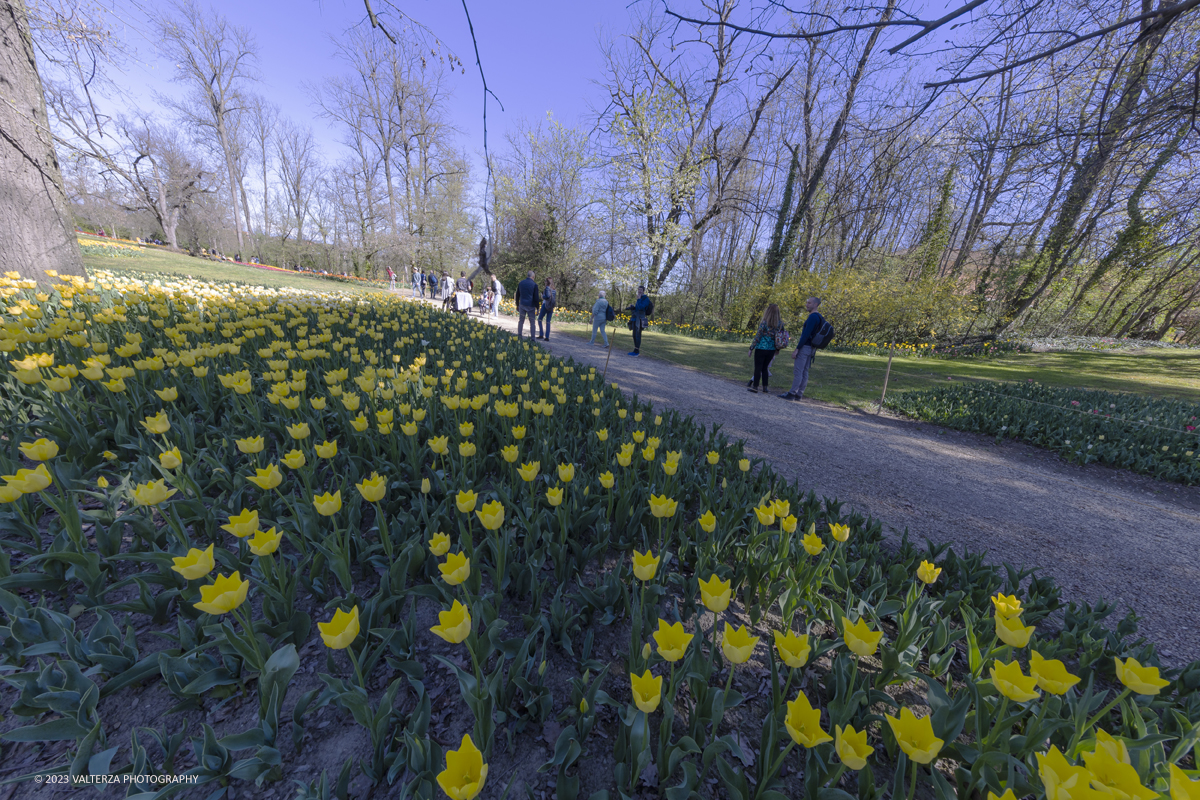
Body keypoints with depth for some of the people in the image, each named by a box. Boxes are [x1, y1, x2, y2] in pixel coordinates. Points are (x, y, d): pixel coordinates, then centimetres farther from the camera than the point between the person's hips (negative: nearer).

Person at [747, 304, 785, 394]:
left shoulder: (764, 323, -13)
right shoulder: (780, 323, 3)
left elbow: (758, 337, -11)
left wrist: (751, 348, -4)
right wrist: (777, 349, 17)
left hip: (761, 348, -5)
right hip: (771, 350, 5)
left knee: (758, 368, 4)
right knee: (764, 368, 16)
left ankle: (755, 387, 8)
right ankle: (765, 388, 16)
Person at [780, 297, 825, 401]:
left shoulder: (813, 317, -14)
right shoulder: (819, 317, 17)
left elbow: (806, 334, -20)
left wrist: (797, 349, -20)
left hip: (805, 347, -10)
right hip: (811, 348, 10)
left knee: (797, 371, -8)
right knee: (804, 372, 10)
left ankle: (792, 393, -7)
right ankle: (799, 394, 13)